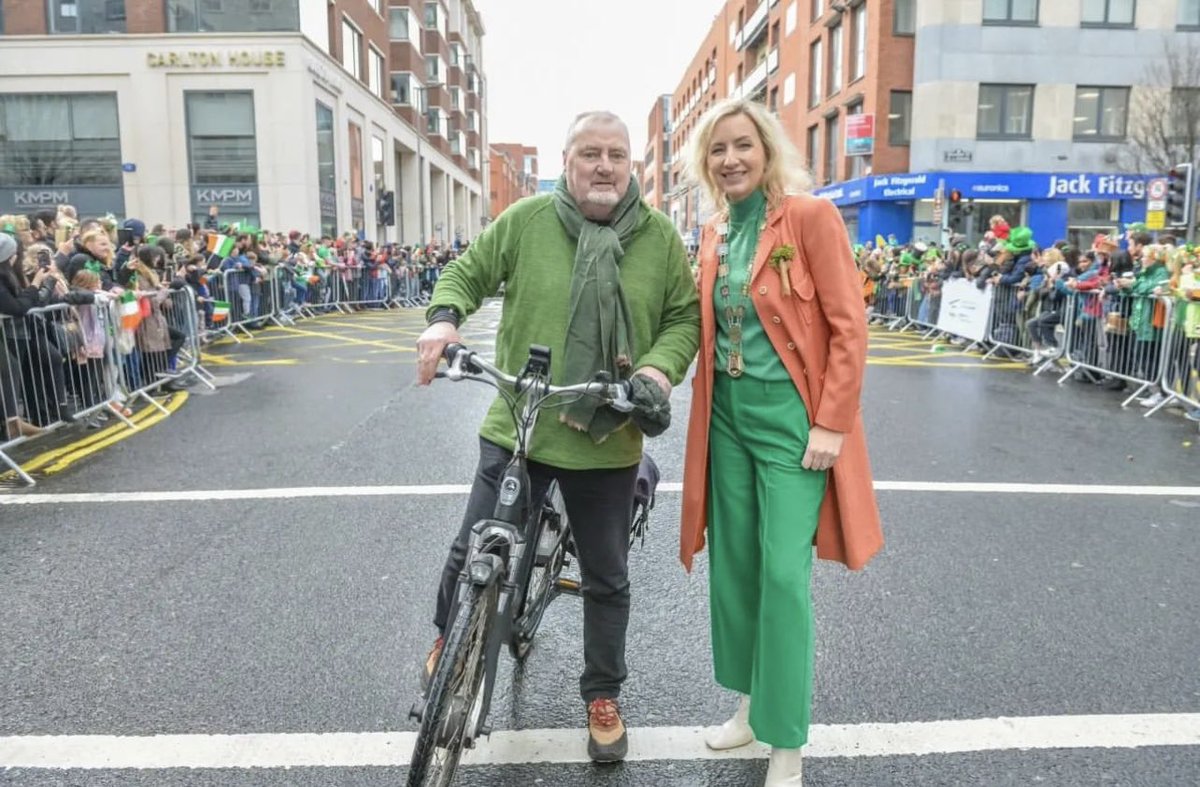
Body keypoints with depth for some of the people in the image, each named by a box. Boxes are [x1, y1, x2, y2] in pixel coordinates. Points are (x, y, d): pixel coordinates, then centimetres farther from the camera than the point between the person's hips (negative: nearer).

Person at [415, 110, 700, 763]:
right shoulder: (525, 220, -2)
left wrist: (661, 366, -15)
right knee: (475, 551, 8)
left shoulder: (659, 236, 1)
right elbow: (467, 273, 6)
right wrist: (445, 317, -14)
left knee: (607, 578, 14)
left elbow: (684, 316, 4)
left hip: (609, 442, 1)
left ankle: (603, 697, 37)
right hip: (518, 428, 0)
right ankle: (448, 645, 43)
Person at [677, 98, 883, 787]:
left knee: (783, 574, -4)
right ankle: (751, 703, 32)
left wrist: (832, 424, -15)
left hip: (790, 414, -6)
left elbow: (848, 325, -12)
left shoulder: (810, 216, -9)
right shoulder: (715, 233, 10)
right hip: (727, 412, 7)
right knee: (732, 563, 12)